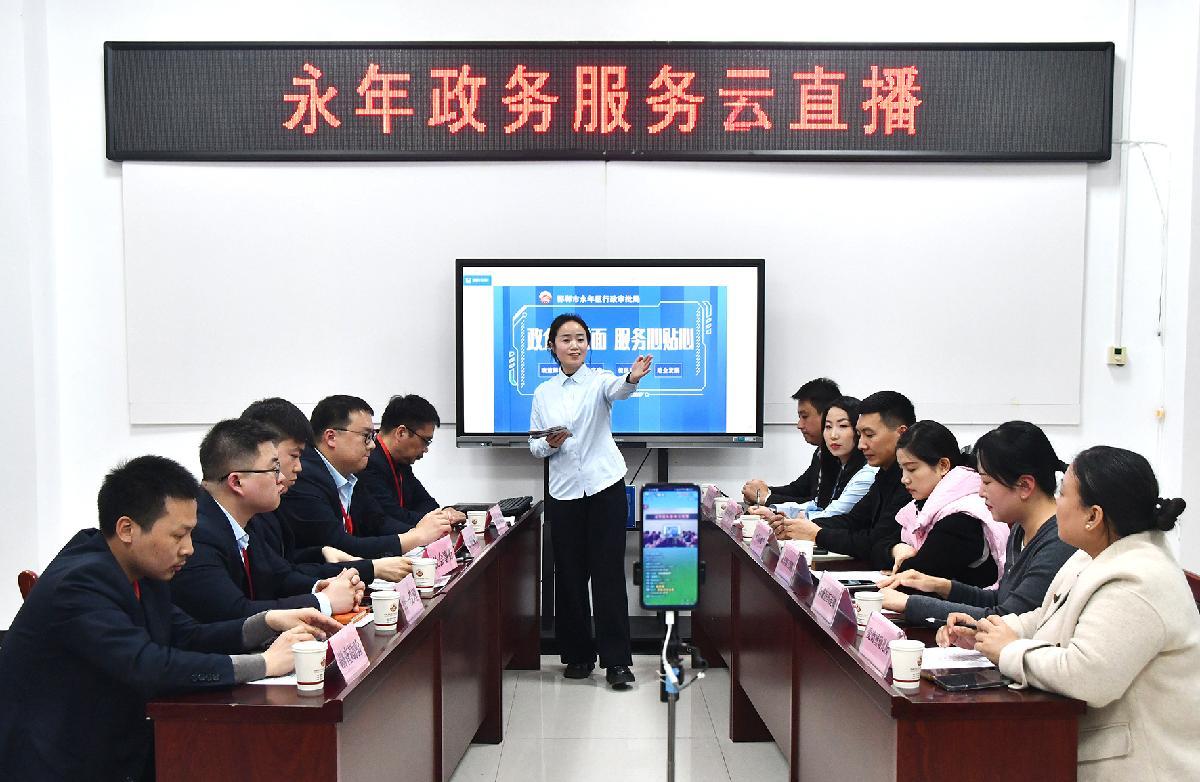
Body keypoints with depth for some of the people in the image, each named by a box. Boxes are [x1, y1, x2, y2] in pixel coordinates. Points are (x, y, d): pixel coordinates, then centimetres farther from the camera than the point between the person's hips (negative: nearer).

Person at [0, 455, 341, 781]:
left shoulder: (140, 570, 1)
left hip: (121, 752, 7)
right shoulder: (78, 584, -23)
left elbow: (188, 637, 6)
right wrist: (265, 664, -25)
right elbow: (149, 667, -31)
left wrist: (269, 622, -8)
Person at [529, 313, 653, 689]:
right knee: (570, 573, 7)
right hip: (564, 491, 3)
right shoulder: (543, 393, 10)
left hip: (604, 485, -3)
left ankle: (616, 659, 3)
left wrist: (633, 378, -49)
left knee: (609, 572, -3)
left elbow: (616, 390, -26)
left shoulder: (599, 380, -1)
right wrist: (550, 444, -11)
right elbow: (534, 447, 12)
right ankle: (578, 654, 21)